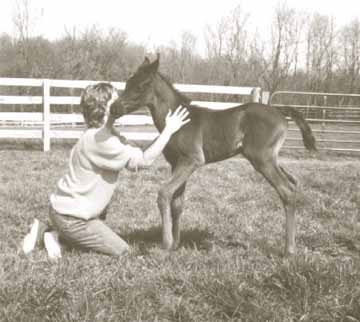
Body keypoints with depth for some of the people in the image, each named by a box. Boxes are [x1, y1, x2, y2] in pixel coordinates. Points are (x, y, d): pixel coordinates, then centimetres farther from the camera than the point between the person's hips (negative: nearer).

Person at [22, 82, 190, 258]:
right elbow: (142, 160, -27)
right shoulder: (100, 140, -26)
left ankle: (44, 231, 17)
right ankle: (56, 234, -1)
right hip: (70, 217, -10)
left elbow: (132, 162, 3)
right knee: (120, 250, -3)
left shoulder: (103, 134, 6)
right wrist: (168, 131, -23)